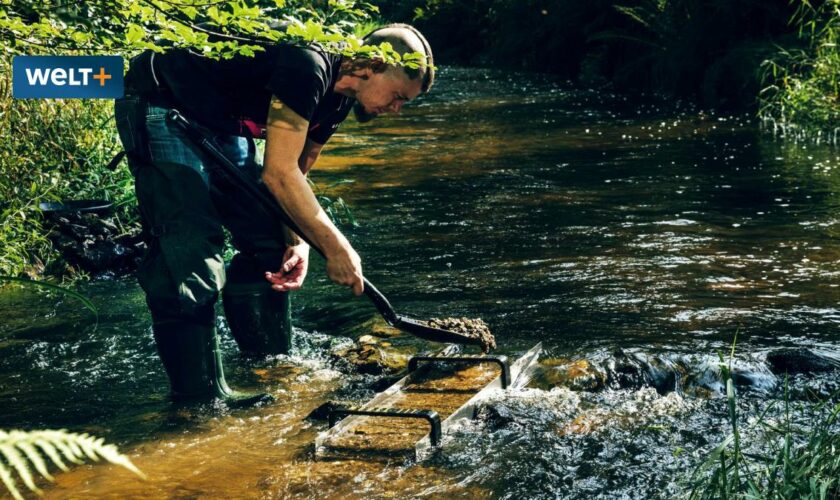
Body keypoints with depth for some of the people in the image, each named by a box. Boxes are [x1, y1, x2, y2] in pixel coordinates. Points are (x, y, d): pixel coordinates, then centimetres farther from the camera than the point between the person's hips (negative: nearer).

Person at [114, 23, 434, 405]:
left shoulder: (338, 96, 2)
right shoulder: (308, 66, -29)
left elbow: (294, 174, 9)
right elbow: (278, 174, -29)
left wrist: (297, 241, -7)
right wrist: (335, 247, -22)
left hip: (220, 124, 10)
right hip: (162, 106, -10)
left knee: (269, 245, 7)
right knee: (192, 258, -17)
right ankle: (201, 396, -11)